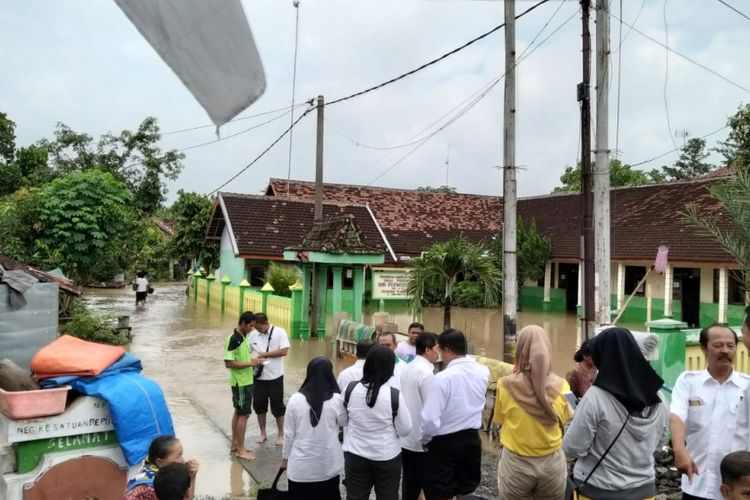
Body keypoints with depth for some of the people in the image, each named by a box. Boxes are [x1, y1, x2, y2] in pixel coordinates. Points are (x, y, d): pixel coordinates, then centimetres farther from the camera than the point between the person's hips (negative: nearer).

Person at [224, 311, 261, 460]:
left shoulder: (243, 337, 8)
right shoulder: (233, 339, -20)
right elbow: (228, 363, -24)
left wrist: (252, 360, 3)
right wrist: (250, 363, -21)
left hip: (245, 381, 9)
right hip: (241, 383, -9)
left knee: (238, 412, 16)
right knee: (244, 414, -3)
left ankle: (235, 444, 27)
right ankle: (241, 450, 5)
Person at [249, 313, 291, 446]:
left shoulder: (279, 332, -9)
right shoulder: (253, 335, 2)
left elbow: (284, 351, -16)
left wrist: (265, 354, -18)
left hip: (275, 376, -3)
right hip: (258, 376, 4)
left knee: (277, 406, 6)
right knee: (259, 405, 12)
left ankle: (280, 434, 21)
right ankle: (262, 433, 29)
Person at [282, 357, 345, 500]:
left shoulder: (295, 399, -12)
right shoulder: (336, 400, -14)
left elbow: (288, 434, -4)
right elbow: (343, 423, 5)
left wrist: (285, 457, 9)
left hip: (301, 465, 0)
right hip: (328, 464, 0)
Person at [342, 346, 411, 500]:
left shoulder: (350, 389, -13)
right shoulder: (394, 395, -22)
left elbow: (343, 420, 3)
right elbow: (405, 430, -10)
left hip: (355, 454, 2)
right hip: (387, 457, -2)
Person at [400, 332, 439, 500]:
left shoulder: (406, 369, 7)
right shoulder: (427, 373, -19)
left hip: (406, 437, 8)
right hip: (422, 439, -8)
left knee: (409, 480, 14)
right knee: (428, 482, 4)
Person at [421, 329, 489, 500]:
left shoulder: (443, 378, -24)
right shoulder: (483, 372, -5)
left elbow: (430, 420, -25)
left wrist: (425, 439, -5)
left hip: (444, 443, -6)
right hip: (473, 440, 6)